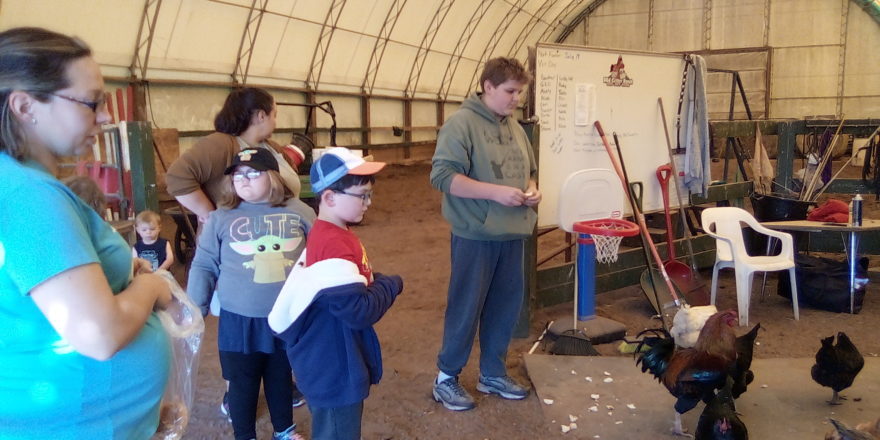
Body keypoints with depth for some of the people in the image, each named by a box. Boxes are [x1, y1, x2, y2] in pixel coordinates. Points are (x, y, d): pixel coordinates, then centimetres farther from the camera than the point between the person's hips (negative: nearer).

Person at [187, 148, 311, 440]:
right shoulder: (220, 219, -4)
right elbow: (203, 267, 2)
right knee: (242, 383, 13)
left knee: (281, 378, 21)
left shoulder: (299, 214, -3)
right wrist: (195, 312, 1)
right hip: (239, 322, -1)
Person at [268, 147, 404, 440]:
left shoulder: (336, 236, 5)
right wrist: (392, 285, -13)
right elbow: (360, 311, -28)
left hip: (339, 365, 10)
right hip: (333, 371, -10)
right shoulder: (332, 245, -28)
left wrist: (379, 283, -1)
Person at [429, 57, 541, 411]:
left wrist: (531, 189, 0)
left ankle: (493, 374, 30)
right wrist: (496, 192, -24)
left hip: (512, 234, 8)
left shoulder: (515, 127, 12)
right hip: (476, 235, -7)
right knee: (466, 308, 3)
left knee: (506, 306, 14)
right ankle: (446, 378, 20)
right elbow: (442, 175, -21)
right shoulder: (461, 123, -12)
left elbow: (528, 170, 24)